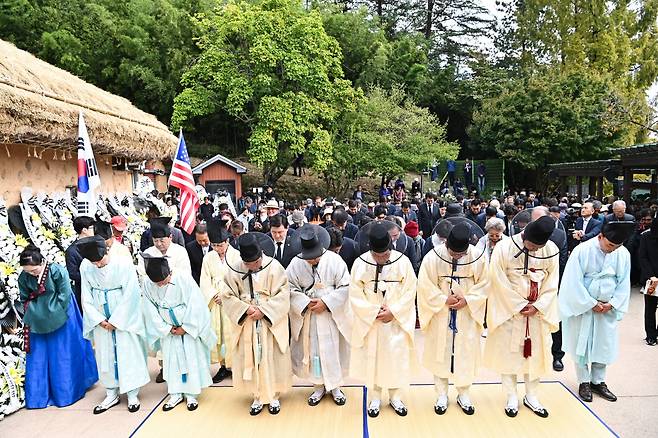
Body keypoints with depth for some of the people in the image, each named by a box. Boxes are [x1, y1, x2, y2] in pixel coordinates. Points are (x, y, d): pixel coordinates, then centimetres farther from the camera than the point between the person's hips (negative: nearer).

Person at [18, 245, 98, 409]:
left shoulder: (57, 271, -18)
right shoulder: (24, 277, -4)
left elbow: (65, 294, -16)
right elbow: (25, 300, 7)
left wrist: (53, 314, -13)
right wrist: (32, 314, -5)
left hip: (60, 320, -4)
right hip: (38, 322, 4)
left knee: (63, 358, 6)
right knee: (38, 358, 10)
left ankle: (66, 392, 21)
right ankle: (38, 395, 24)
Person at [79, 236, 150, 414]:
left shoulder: (124, 264, -17)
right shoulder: (85, 267, -7)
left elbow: (130, 296, -15)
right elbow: (86, 297, 0)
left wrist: (115, 321, -13)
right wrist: (100, 320, -7)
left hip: (125, 319, -3)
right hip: (100, 321, 3)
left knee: (128, 356, 3)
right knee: (104, 357, 10)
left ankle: (132, 395, 16)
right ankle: (111, 395, 26)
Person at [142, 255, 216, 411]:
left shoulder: (184, 278, -25)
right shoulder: (147, 283, -16)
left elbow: (195, 305, -19)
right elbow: (150, 309, -7)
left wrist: (185, 327, -15)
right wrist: (167, 328, -9)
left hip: (189, 327, -3)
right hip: (167, 330, 3)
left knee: (191, 360, 3)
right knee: (170, 360, 8)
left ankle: (191, 394, 16)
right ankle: (175, 394, 22)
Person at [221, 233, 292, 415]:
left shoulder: (274, 267, -12)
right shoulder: (234, 269, -8)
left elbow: (283, 295, -11)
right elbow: (228, 296, -2)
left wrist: (263, 310, -19)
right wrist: (246, 309, -16)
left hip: (270, 323, -1)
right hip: (246, 324, 2)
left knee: (273, 359, 7)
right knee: (249, 360, 8)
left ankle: (274, 396, 26)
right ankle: (257, 397, 26)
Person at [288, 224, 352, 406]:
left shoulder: (334, 260, -13)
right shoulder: (296, 263, -9)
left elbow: (345, 286, -10)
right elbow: (291, 289, -4)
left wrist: (326, 302, -18)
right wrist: (306, 303, -18)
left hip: (331, 315, -1)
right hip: (308, 316, 1)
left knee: (333, 349, 8)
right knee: (311, 350, 8)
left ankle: (334, 386, 27)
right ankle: (319, 386, 26)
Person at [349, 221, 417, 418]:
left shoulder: (403, 262, -11)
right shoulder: (360, 263, -11)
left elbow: (409, 292, -7)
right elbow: (356, 295, -6)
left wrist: (393, 312, -15)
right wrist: (374, 312, -14)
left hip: (397, 322, 0)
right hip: (369, 321, 0)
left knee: (397, 357, 8)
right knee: (371, 358, 8)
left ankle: (395, 396, 28)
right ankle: (375, 398, 26)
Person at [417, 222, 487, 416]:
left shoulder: (477, 256, -13)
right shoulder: (433, 257, -16)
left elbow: (483, 284, -4)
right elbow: (425, 287, -10)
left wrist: (467, 300, -17)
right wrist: (445, 300, -19)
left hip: (467, 315, 1)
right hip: (440, 315, -1)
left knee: (466, 354, 10)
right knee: (440, 353, 8)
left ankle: (463, 394, 29)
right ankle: (442, 395, 25)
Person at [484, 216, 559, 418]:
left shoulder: (551, 250, -7)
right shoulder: (504, 248, -16)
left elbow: (551, 284, -1)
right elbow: (500, 282, -13)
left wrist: (537, 306, -11)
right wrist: (520, 305, -12)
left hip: (538, 312, 3)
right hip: (509, 310, -2)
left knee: (536, 353, 10)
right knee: (509, 352, 5)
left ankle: (532, 397, 27)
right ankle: (512, 398, 20)